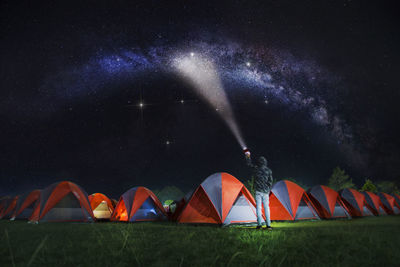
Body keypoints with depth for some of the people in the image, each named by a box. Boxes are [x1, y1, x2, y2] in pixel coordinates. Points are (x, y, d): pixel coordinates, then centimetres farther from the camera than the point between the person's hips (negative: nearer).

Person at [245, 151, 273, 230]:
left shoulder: (255, 169, -2)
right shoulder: (268, 170, 0)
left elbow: (249, 163, 15)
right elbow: (270, 181, 4)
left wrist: (248, 156, 29)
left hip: (258, 191, -1)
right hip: (265, 191, 1)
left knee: (258, 207, 2)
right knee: (266, 207, 5)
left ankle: (259, 224, -1)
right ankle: (268, 225, 4)